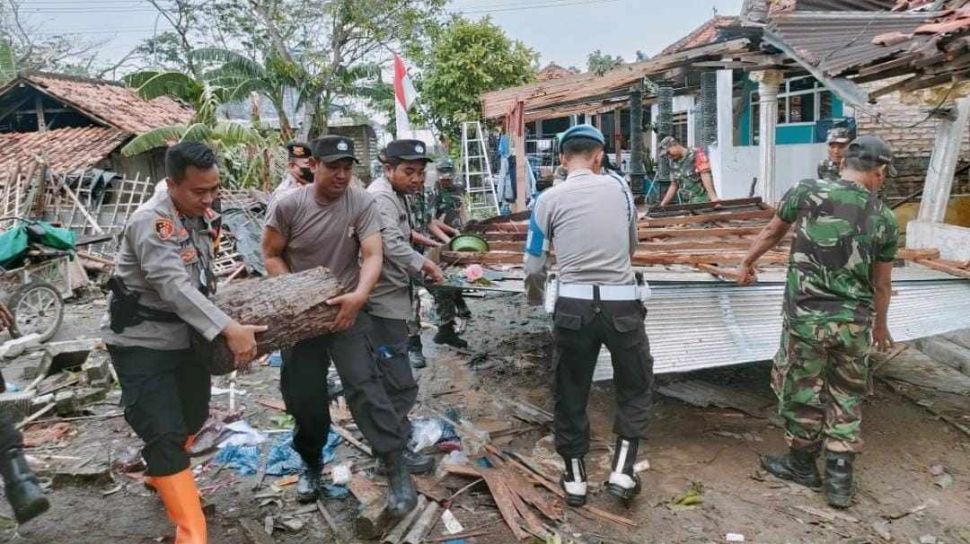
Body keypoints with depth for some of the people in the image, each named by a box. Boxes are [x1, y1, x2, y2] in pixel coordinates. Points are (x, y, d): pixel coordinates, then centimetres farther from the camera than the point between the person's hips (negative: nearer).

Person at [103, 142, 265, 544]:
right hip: (141, 341, -8)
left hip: (185, 336, 8)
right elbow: (174, 287, -35)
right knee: (165, 433, -8)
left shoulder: (202, 217, 1)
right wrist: (228, 329, -43)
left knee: (193, 418, 21)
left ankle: (159, 475, 50)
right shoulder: (151, 223, -24)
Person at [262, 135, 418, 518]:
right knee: (302, 394, 11)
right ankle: (311, 462, 35)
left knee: (363, 383, -15)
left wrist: (359, 295, -35)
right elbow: (271, 256, -1)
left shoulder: (362, 203, -11)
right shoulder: (288, 205, -9)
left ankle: (397, 469, -9)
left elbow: (372, 256, -17)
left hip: (347, 309, -2)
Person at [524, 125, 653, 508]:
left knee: (570, 392, 15)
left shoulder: (550, 199, -1)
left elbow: (534, 267, 3)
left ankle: (575, 478, 26)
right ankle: (622, 471, 16)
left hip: (573, 305, 0)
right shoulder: (619, 188, 5)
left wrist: (534, 296, 24)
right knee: (635, 386, 20)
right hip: (622, 303, 1)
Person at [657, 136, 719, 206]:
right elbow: (674, 186, 20)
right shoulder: (673, 163, 14)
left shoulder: (697, 154, -4)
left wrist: (713, 197, -25)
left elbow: (705, 175, -15)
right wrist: (662, 205, 15)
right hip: (685, 205, 6)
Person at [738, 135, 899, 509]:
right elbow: (881, 284, 9)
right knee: (846, 396, 17)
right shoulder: (884, 219, 0)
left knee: (801, 390, 14)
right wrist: (880, 324, 26)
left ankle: (802, 464, 32)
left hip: (806, 317, -2)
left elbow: (772, 233, 9)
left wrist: (747, 263, 27)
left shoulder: (806, 192, -6)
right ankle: (840, 479, 23)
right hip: (855, 322, 2)